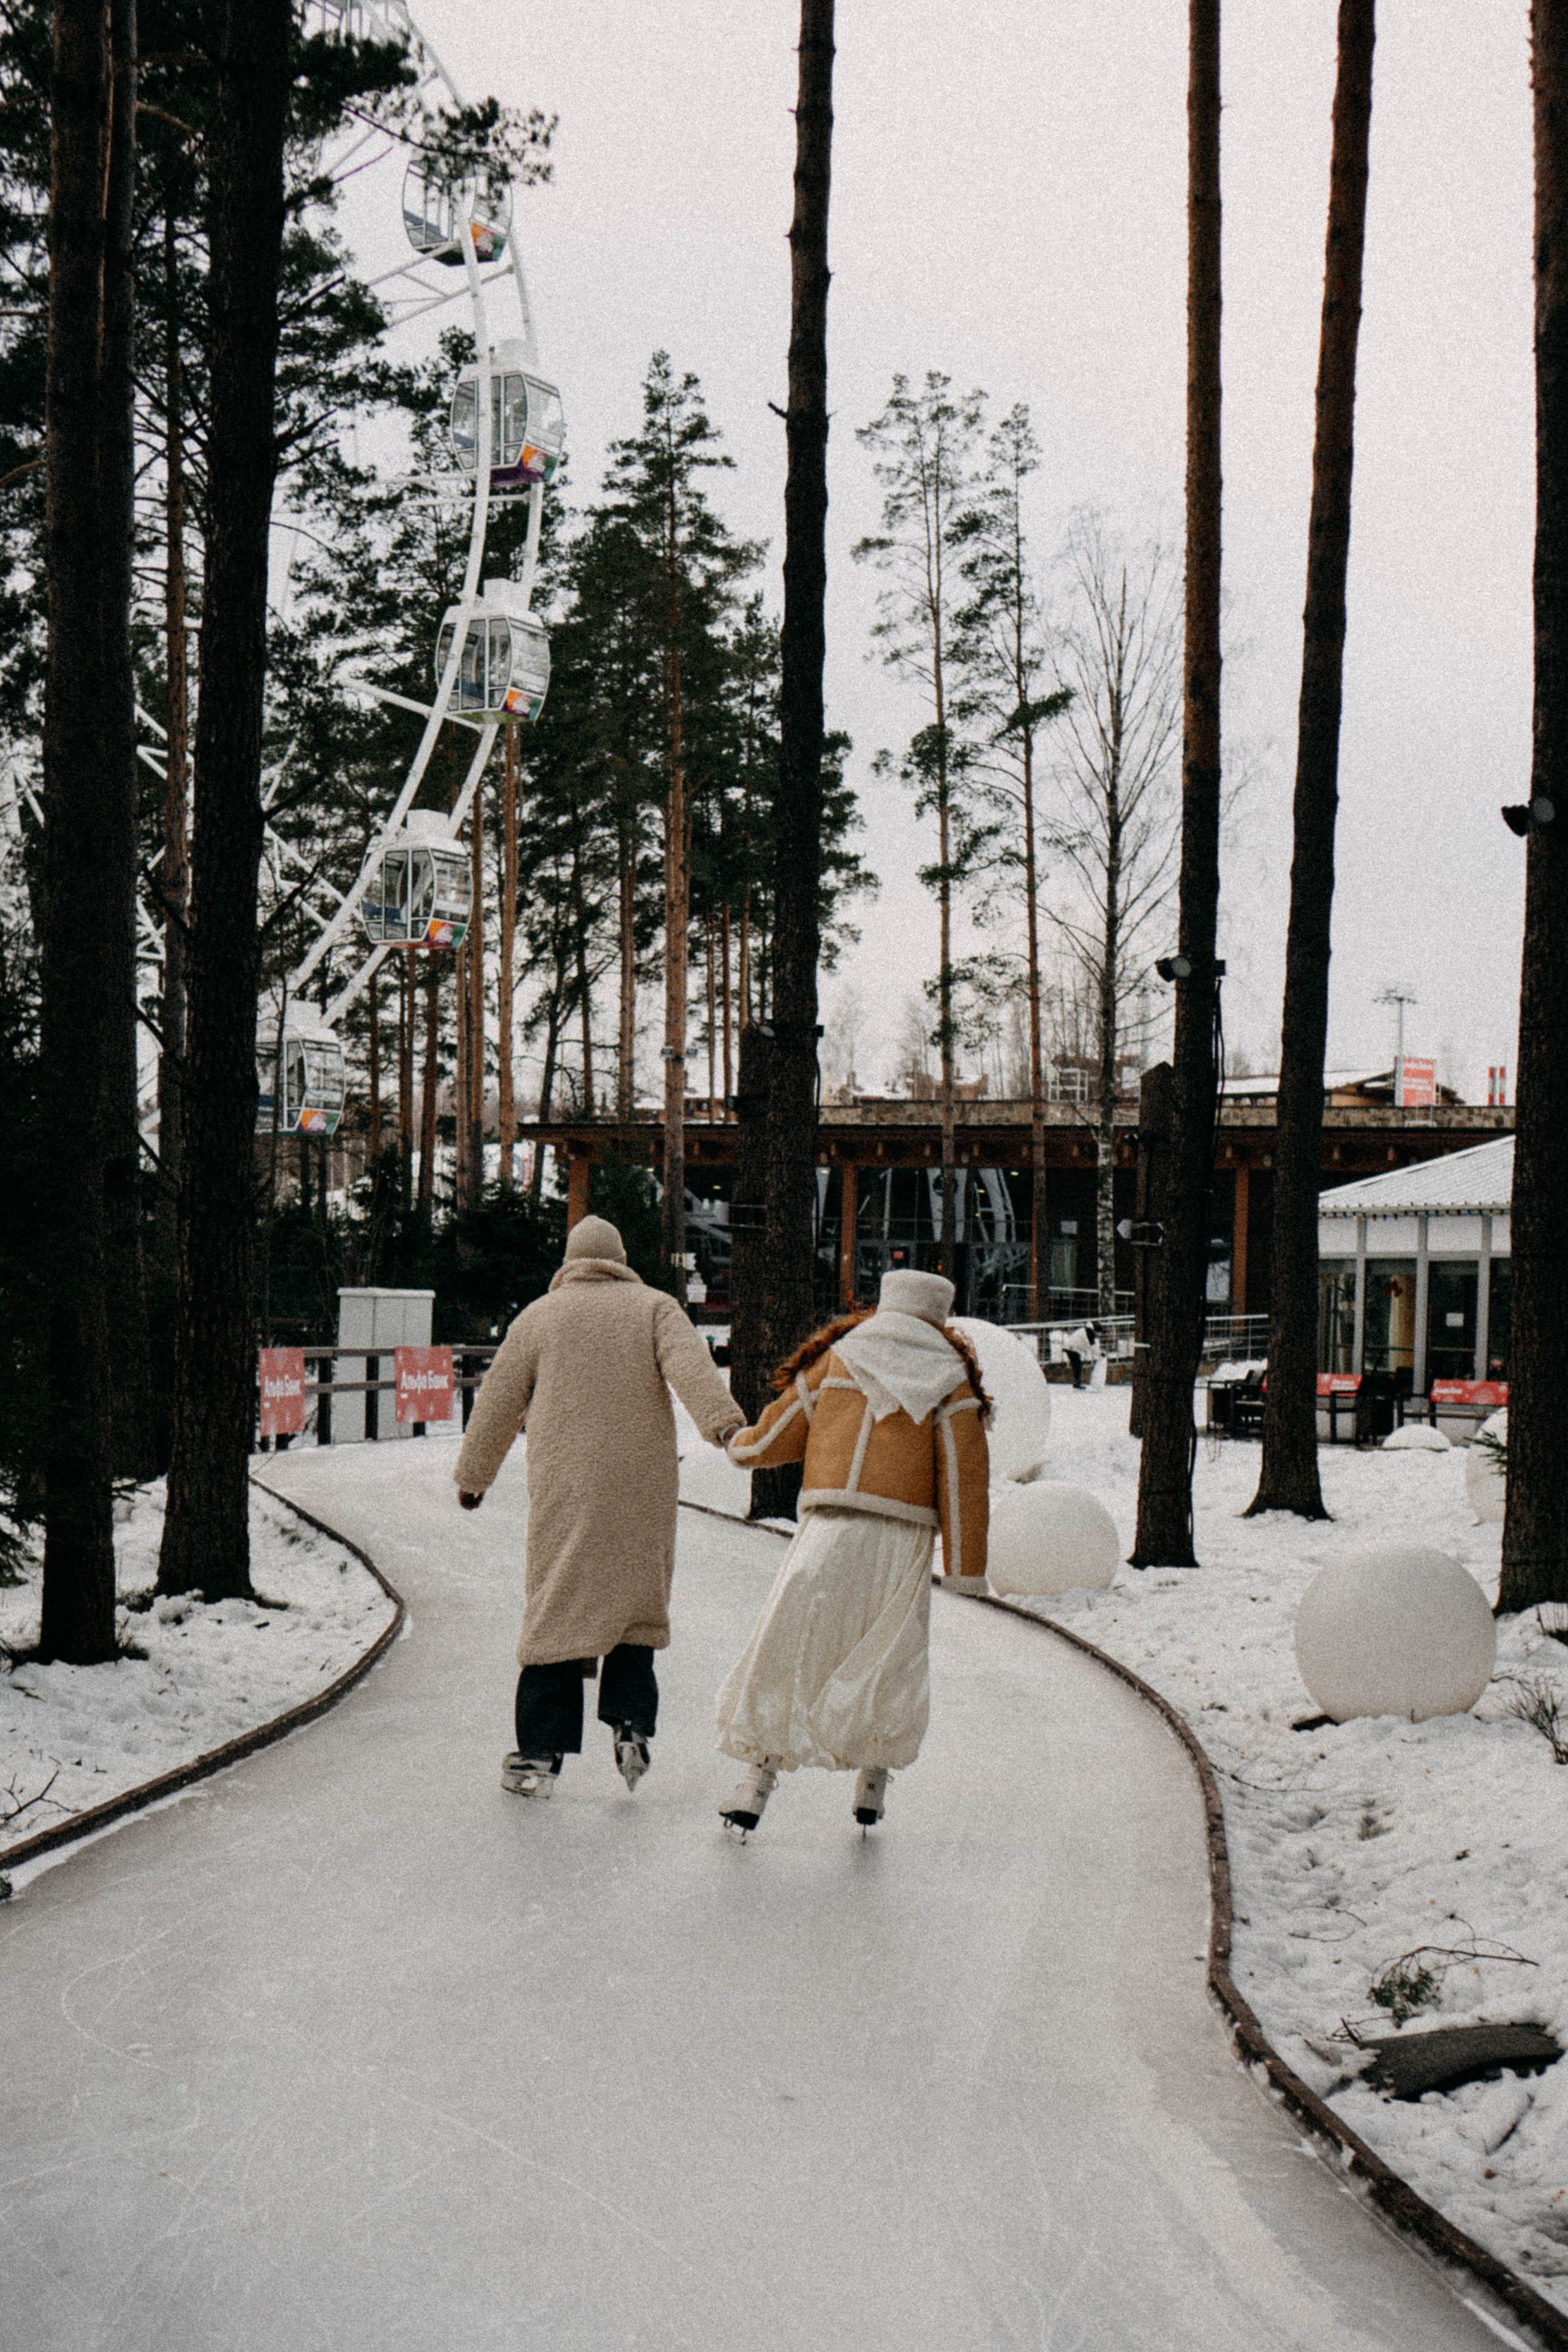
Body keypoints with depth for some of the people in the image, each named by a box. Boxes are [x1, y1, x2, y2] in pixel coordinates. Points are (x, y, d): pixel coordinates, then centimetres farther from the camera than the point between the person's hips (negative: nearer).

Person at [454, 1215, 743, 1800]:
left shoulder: (540, 1316, 10)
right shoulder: (655, 1307, 8)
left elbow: (498, 1404, 15)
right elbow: (690, 1365, -12)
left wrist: (473, 1475, 26)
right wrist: (724, 1422, -25)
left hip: (564, 1489, 0)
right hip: (642, 1487, 0)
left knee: (558, 1605, 2)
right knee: (635, 1600, 14)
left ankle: (541, 1752, 0)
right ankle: (630, 1721, 1)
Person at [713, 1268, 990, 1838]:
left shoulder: (837, 1358, 12)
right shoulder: (951, 1377, 8)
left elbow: (775, 1438, 16)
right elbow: (964, 1475, 1)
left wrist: (739, 1446, 39)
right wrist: (966, 1567, 2)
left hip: (830, 1530, 0)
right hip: (903, 1537, 0)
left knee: (785, 1653, 4)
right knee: (889, 1661, 16)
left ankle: (757, 1783, -2)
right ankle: (872, 1786, 14)